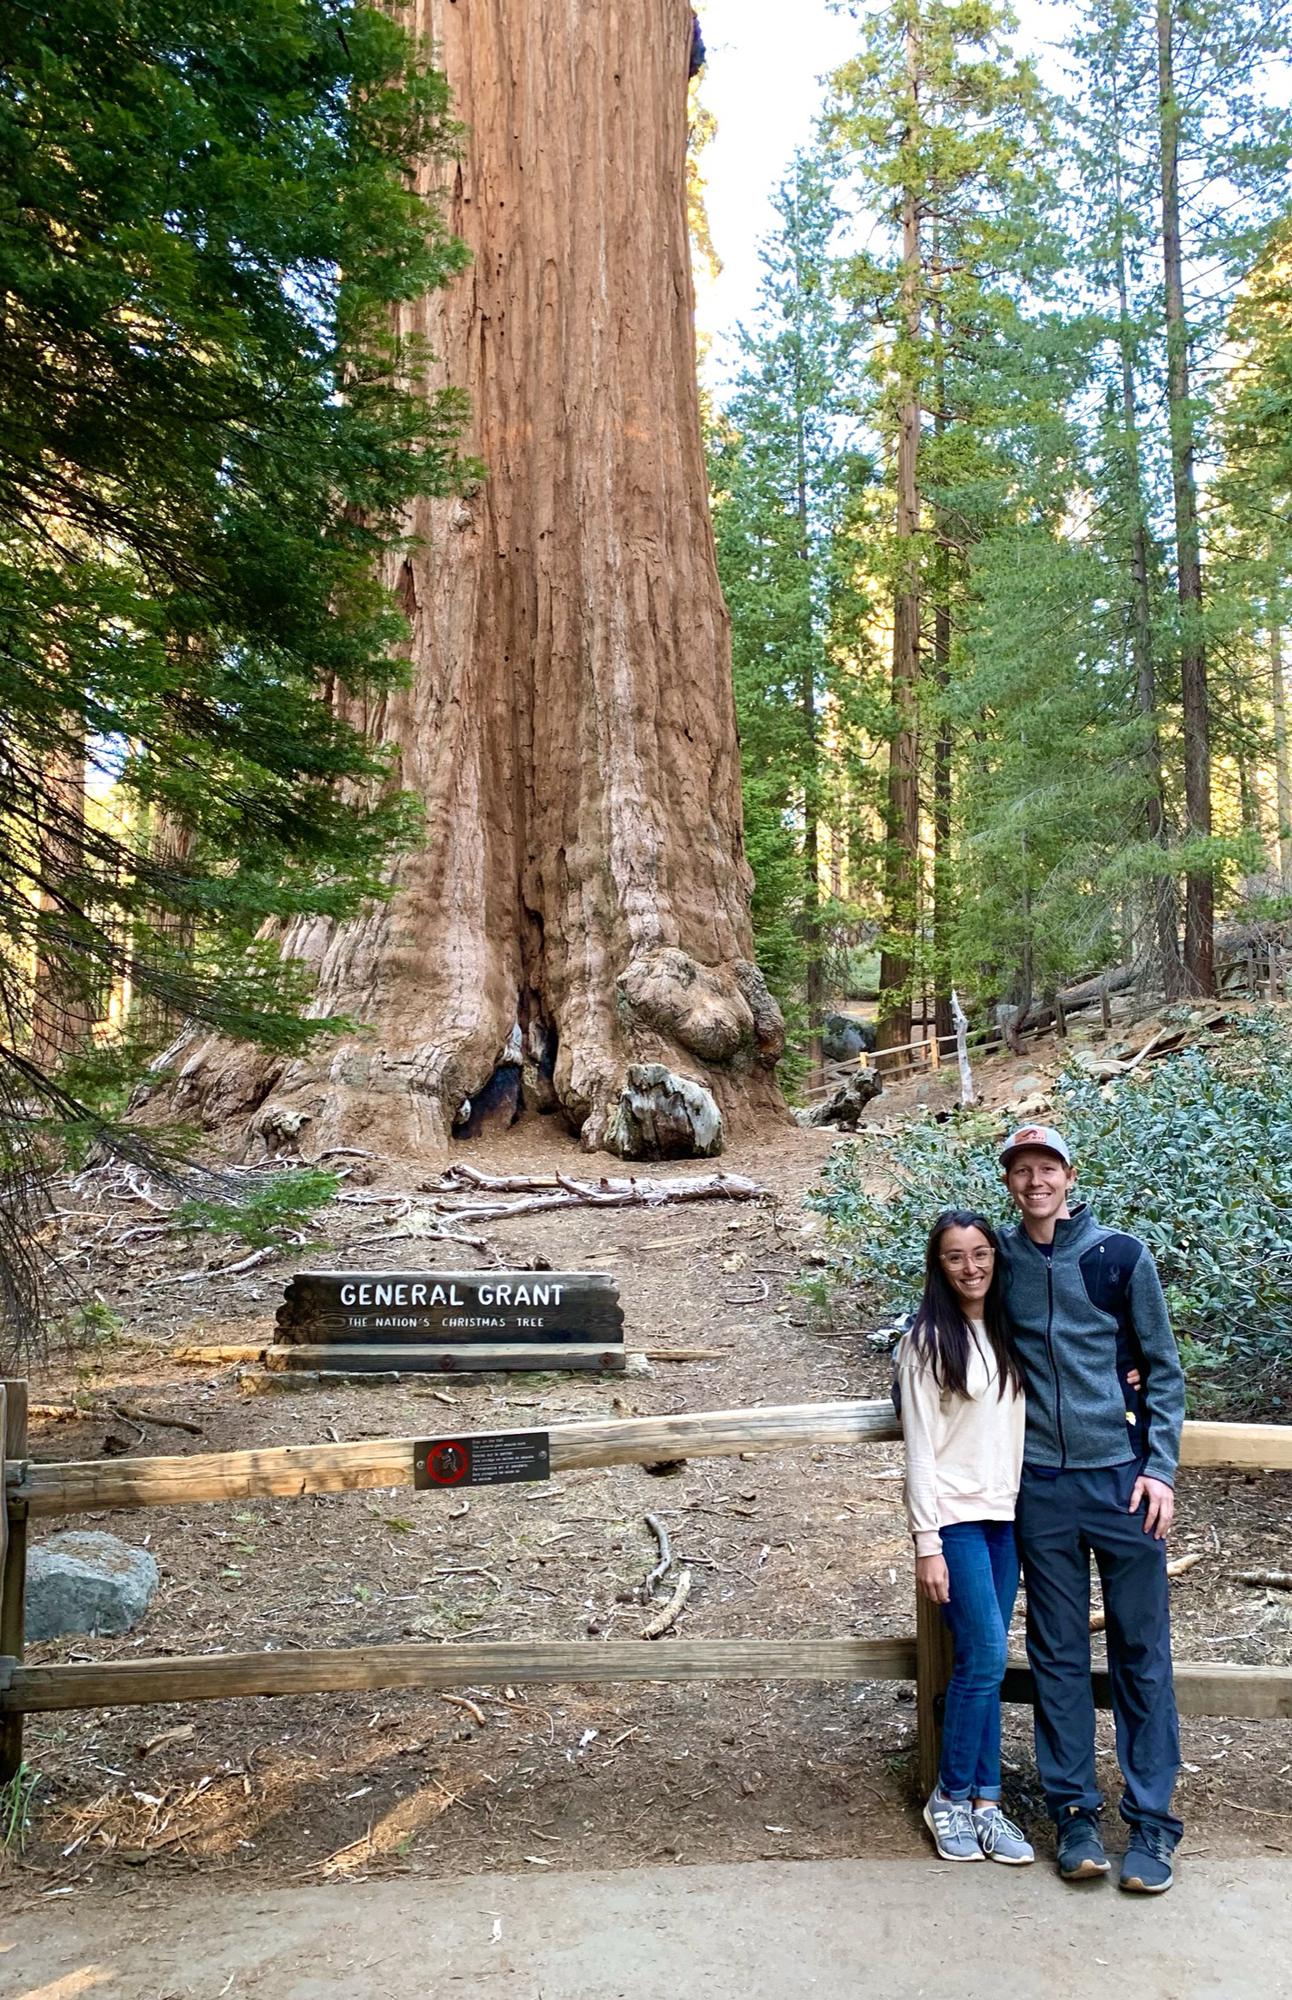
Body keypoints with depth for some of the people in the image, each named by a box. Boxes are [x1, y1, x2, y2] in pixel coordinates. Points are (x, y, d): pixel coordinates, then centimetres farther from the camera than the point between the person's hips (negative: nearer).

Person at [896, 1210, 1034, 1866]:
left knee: (983, 1663, 9)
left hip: (1006, 1516, 5)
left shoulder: (1007, 1333, 8)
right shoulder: (926, 1340, -9)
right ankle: (950, 1799, 11)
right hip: (954, 1517, -5)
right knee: (984, 1657, -7)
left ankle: (985, 1804, 19)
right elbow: (919, 1449, -10)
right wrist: (927, 1544, -13)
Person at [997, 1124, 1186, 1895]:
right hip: (1042, 1487, 2)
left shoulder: (1122, 1255, -3)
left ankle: (1153, 1821, 16)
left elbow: (1164, 1369, 1)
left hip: (1123, 1478, -1)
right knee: (1058, 1655, 9)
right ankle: (1075, 1811, 20)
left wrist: (1160, 1469, -5)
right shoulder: (1000, 1261, 2)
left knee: (1143, 1653, 5)